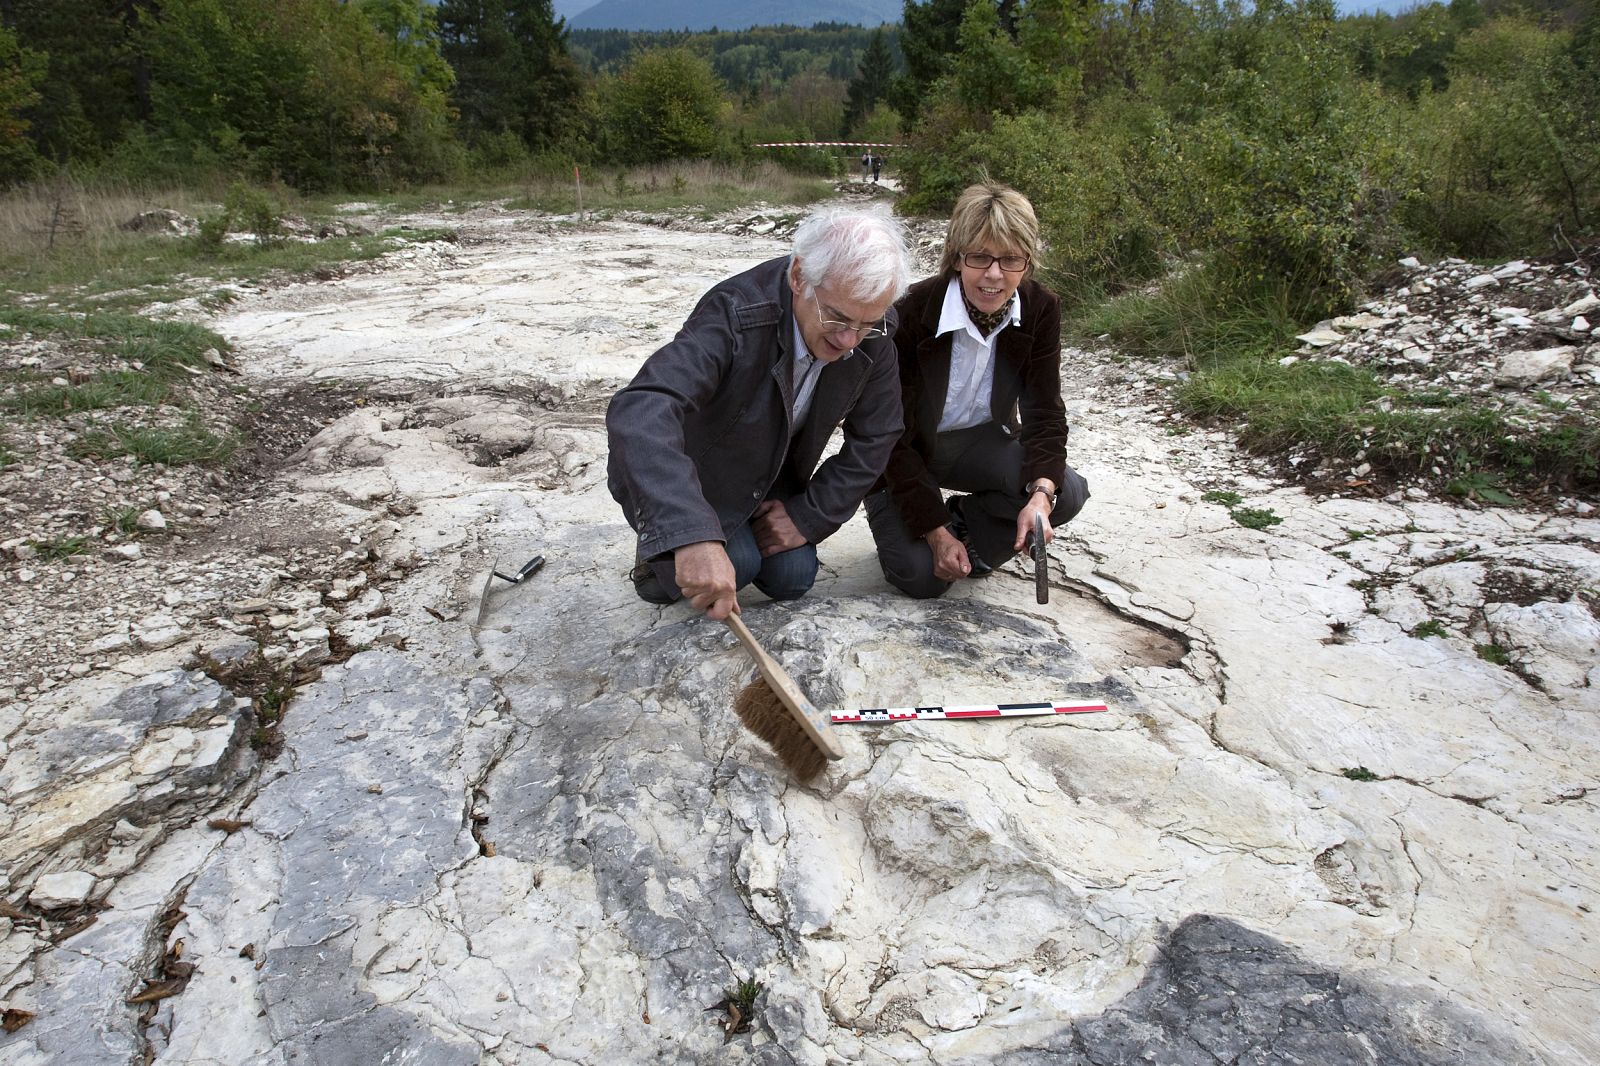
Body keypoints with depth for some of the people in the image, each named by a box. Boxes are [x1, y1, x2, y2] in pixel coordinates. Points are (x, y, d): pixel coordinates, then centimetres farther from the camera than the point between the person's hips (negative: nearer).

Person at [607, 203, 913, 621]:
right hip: (683, 473, -5)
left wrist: (810, 516, -14)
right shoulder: (736, 312, -38)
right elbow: (640, 412, -53)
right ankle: (656, 556, 9)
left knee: (792, 578, -4)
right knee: (736, 564, -24)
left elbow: (874, 437, -8)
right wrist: (694, 537, -64)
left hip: (769, 478, 5)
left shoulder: (874, 335, -20)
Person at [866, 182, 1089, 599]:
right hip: (904, 453, -4)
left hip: (978, 440, 4)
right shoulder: (913, 313, -27)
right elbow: (893, 434, -24)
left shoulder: (1041, 310, -15)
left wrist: (1041, 493, -34)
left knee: (1068, 492, -21)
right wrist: (936, 534, -26)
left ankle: (962, 520, 5)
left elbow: (1044, 412, -13)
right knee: (923, 576, -22)